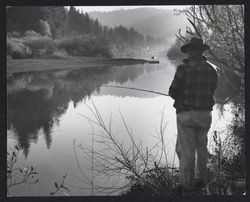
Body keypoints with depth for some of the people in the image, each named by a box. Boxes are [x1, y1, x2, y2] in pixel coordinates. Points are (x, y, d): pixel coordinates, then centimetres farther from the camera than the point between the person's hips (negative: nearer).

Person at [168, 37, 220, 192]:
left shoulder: (184, 69, -14)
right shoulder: (213, 69, 0)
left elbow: (173, 92, -9)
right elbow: (211, 91, 8)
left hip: (186, 114, -4)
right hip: (205, 114, 5)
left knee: (186, 150, 6)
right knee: (202, 147, 19)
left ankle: (187, 183, 13)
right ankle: (202, 179, 30)